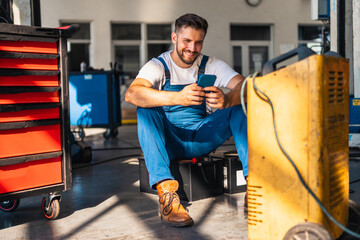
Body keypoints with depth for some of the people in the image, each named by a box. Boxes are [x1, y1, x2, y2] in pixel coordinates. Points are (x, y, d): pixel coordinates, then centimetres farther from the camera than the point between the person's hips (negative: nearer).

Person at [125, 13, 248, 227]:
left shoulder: (211, 65, 2)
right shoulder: (158, 66, -5)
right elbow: (131, 94, -27)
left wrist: (227, 100, -40)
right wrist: (178, 98, -44)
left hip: (201, 139, 2)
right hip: (168, 142, -2)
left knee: (240, 105, -16)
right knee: (145, 109, -30)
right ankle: (166, 191, -43)